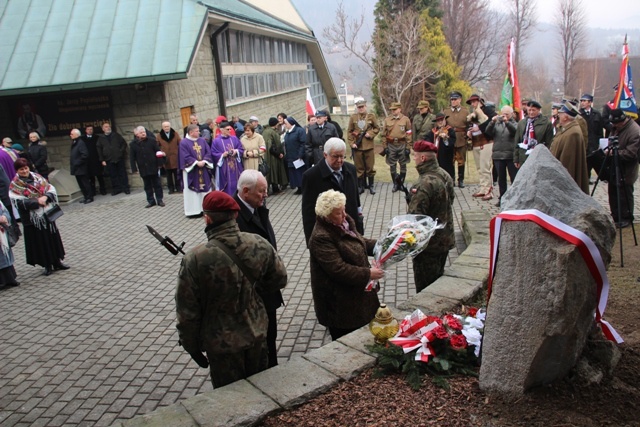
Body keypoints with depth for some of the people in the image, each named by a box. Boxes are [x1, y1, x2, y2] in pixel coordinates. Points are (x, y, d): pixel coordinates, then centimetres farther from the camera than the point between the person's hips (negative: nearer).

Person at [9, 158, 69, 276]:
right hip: (32, 219, -4)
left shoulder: (37, 178, 6)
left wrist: (46, 197, -17)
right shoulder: (15, 185, -4)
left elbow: (51, 189, 3)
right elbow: (19, 202, -14)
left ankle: (57, 261, 22)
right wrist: (37, 202, -21)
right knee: (39, 241, 3)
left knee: (53, 238, 9)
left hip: (47, 215, 4)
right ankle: (47, 265, 13)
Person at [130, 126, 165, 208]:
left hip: (153, 167, -1)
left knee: (157, 184, 6)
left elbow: (158, 152, -1)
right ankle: (151, 201, 17)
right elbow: (132, 157, 1)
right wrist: (134, 169, -2)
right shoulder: (133, 144, -1)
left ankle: (159, 200, 14)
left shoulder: (152, 140, -3)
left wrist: (160, 163, -5)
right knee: (147, 185, 9)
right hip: (143, 169, 1)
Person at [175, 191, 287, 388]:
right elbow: (279, 279, 0)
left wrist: (191, 346, 0)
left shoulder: (195, 259, -26)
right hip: (257, 334, 3)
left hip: (222, 344, -3)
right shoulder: (259, 245, -16)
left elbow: (187, 312, -16)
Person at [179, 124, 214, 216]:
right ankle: (194, 210, 4)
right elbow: (185, 157, -14)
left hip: (203, 169, 5)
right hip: (191, 170, -5)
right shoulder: (184, 143, -8)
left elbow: (208, 152, 2)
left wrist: (204, 161, -14)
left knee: (205, 188, 9)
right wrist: (196, 162, -20)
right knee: (193, 190, 0)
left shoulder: (202, 140, 7)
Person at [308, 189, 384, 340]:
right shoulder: (321, 237, -27)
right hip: (338, 302, -9)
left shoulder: (344, 222, 1)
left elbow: (359, 242, 17)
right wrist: (368, 274, -23)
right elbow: (338, 269, -28)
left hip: (355, 293, 9)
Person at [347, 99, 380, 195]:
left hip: (368, 146, 0)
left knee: (370, 167, 4)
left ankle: (371, 186, 17)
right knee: (359, 167, 6)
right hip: (357, 147, 1)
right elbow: (349, 131, 5)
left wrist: (370, 134, -9)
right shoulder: (353, 117, 4)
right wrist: (352, 143, -6)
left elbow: (377, 128, 9)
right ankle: (360, 186, 16)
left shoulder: (371, 116, 4)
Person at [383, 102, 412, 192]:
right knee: (392, 166, 4)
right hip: (391, 145, 2)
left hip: (402, 145, -1)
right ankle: (395, 184, 16)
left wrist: (408, 147, -6)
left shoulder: (406, 119, -1)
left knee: (403, 165, 6)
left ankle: (401, 183, 18)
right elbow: (384, 134, 7)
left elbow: (409, 134, -2)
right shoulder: (387, 119, 4)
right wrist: (385, 146, 2)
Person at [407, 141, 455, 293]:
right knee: (438, 280, 24)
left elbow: (414, 217, -28)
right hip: (445, 239, 9)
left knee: (425, 287, 6)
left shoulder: (424, 185, -28)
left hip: (428, 244, -9)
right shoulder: (445, 175, 1)